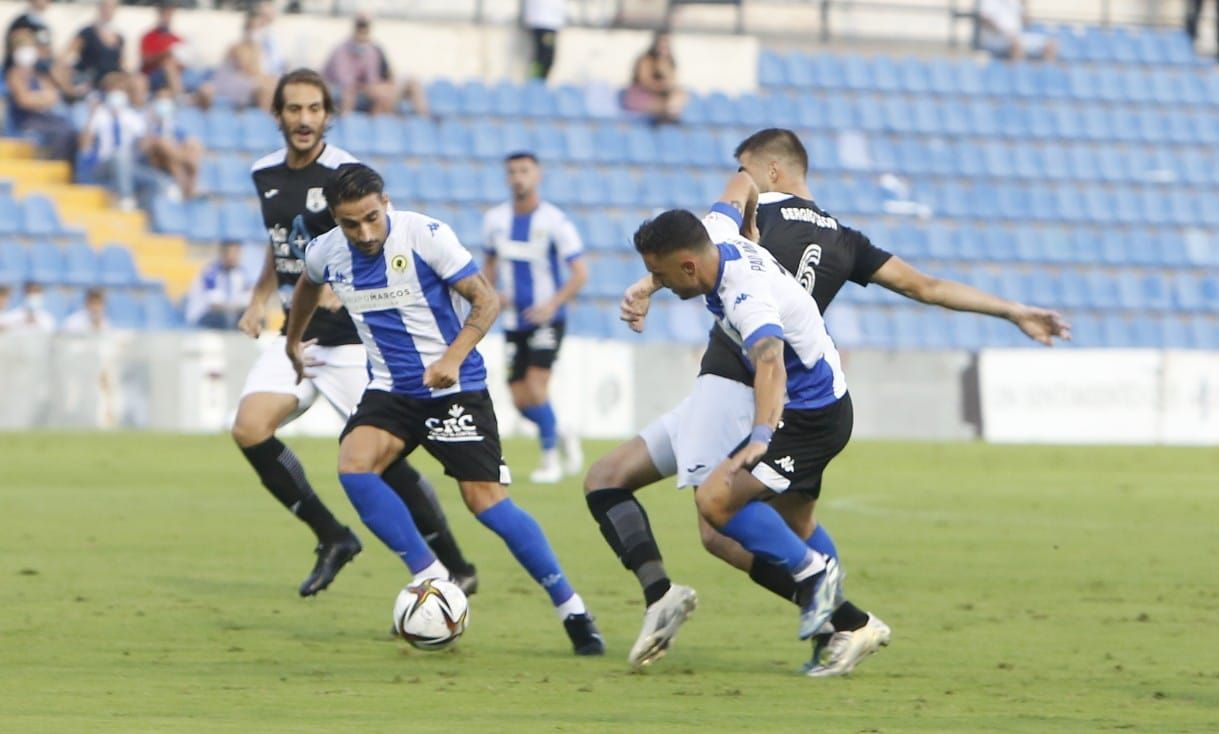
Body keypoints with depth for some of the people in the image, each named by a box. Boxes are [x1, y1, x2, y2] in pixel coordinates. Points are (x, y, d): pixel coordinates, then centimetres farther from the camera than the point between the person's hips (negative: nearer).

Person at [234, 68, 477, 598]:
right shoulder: (265, 175, 8)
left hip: (351, 340, -6)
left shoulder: (346, 174, -13)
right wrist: (259, 300, 13)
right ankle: (332, 538, 2)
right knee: (249, 428, -13)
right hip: (296, 335, 6)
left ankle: (457, 568, 7)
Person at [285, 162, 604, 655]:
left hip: (455, 388, -4)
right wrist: (293, 341, 37)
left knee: (485, 499, -13)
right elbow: (308, 285, 24)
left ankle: (572, 611, -4)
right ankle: (430, 578, -11)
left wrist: (452, 358, -28)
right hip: (390, 389, 4)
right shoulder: (326, 254, -2)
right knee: (354, 467, -22)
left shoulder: (425, 236, -17)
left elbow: (486, 300, -14)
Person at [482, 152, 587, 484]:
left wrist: (553, 304, -24)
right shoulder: (495, 219, 4)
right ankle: (564, 439, 27)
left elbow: (580, 272, -11)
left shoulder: (554, 221, -11)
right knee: (520, 400, 2)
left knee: (536, 386, -16)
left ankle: (551, 458, 1)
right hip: (514, 321, 5)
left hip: (546, 320, -5)